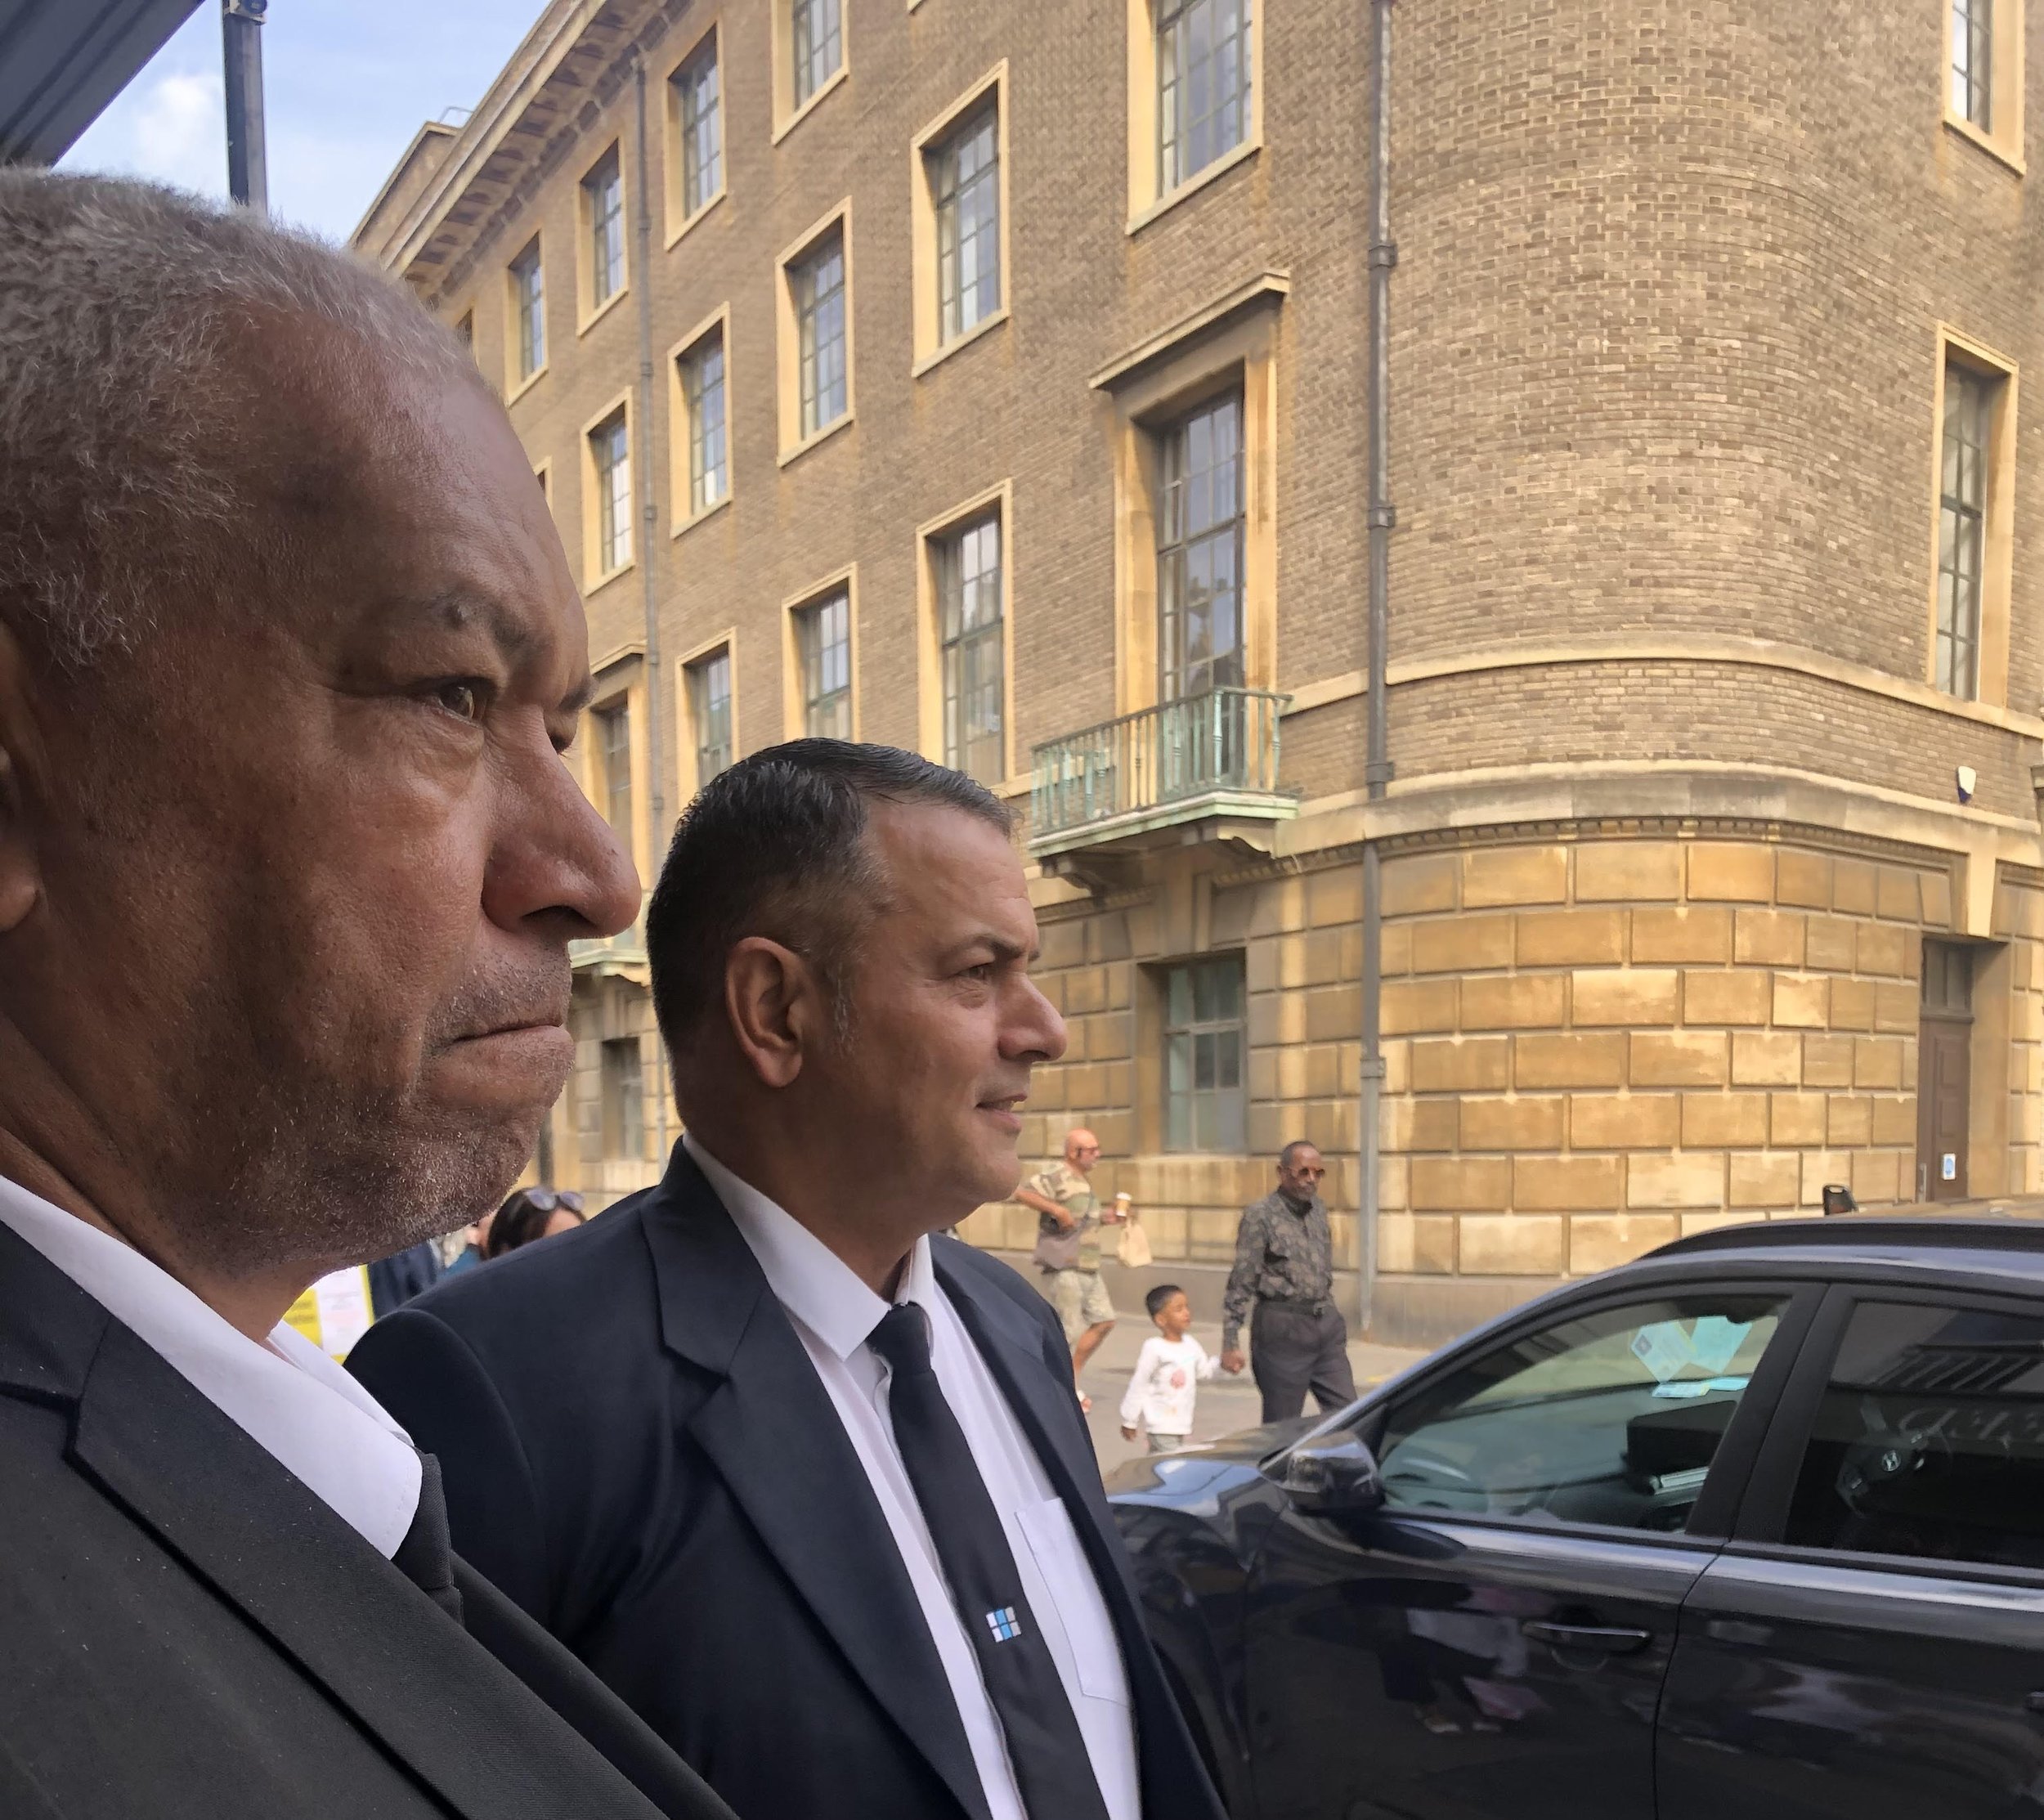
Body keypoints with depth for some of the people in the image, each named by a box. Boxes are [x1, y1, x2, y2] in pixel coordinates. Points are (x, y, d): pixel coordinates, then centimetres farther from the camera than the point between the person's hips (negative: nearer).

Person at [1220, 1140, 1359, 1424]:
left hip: (1326, 1325, 6)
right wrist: (1230, 1343, -14)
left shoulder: (1319, 1208, 11)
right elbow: (1240, 1283, -10)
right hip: (1283, 1329, -6)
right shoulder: (1260, 1216, -9)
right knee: (1281, 1429, 2)